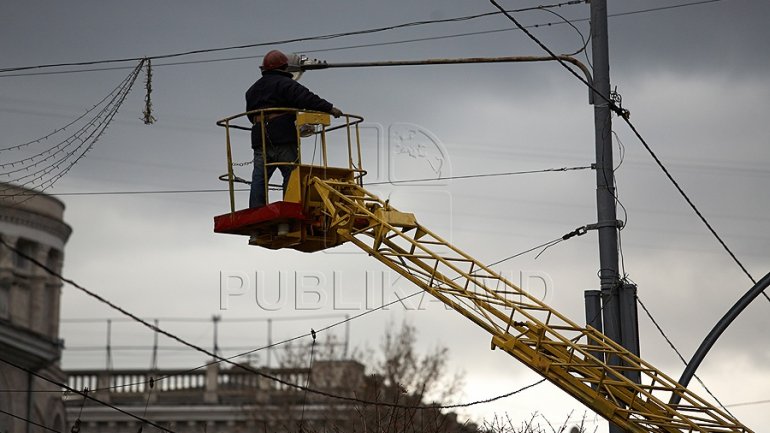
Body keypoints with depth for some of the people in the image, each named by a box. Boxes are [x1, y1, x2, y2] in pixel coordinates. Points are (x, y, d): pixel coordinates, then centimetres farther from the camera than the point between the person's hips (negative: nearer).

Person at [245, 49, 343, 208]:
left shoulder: (252, 90, 23)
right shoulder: (284, 83, -1)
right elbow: (306, 98, -13)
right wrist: (329, 108, -12)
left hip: (259, 140, 6)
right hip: (283, 139, -6)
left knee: (259, 179, 1)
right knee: (292, 175, -6)